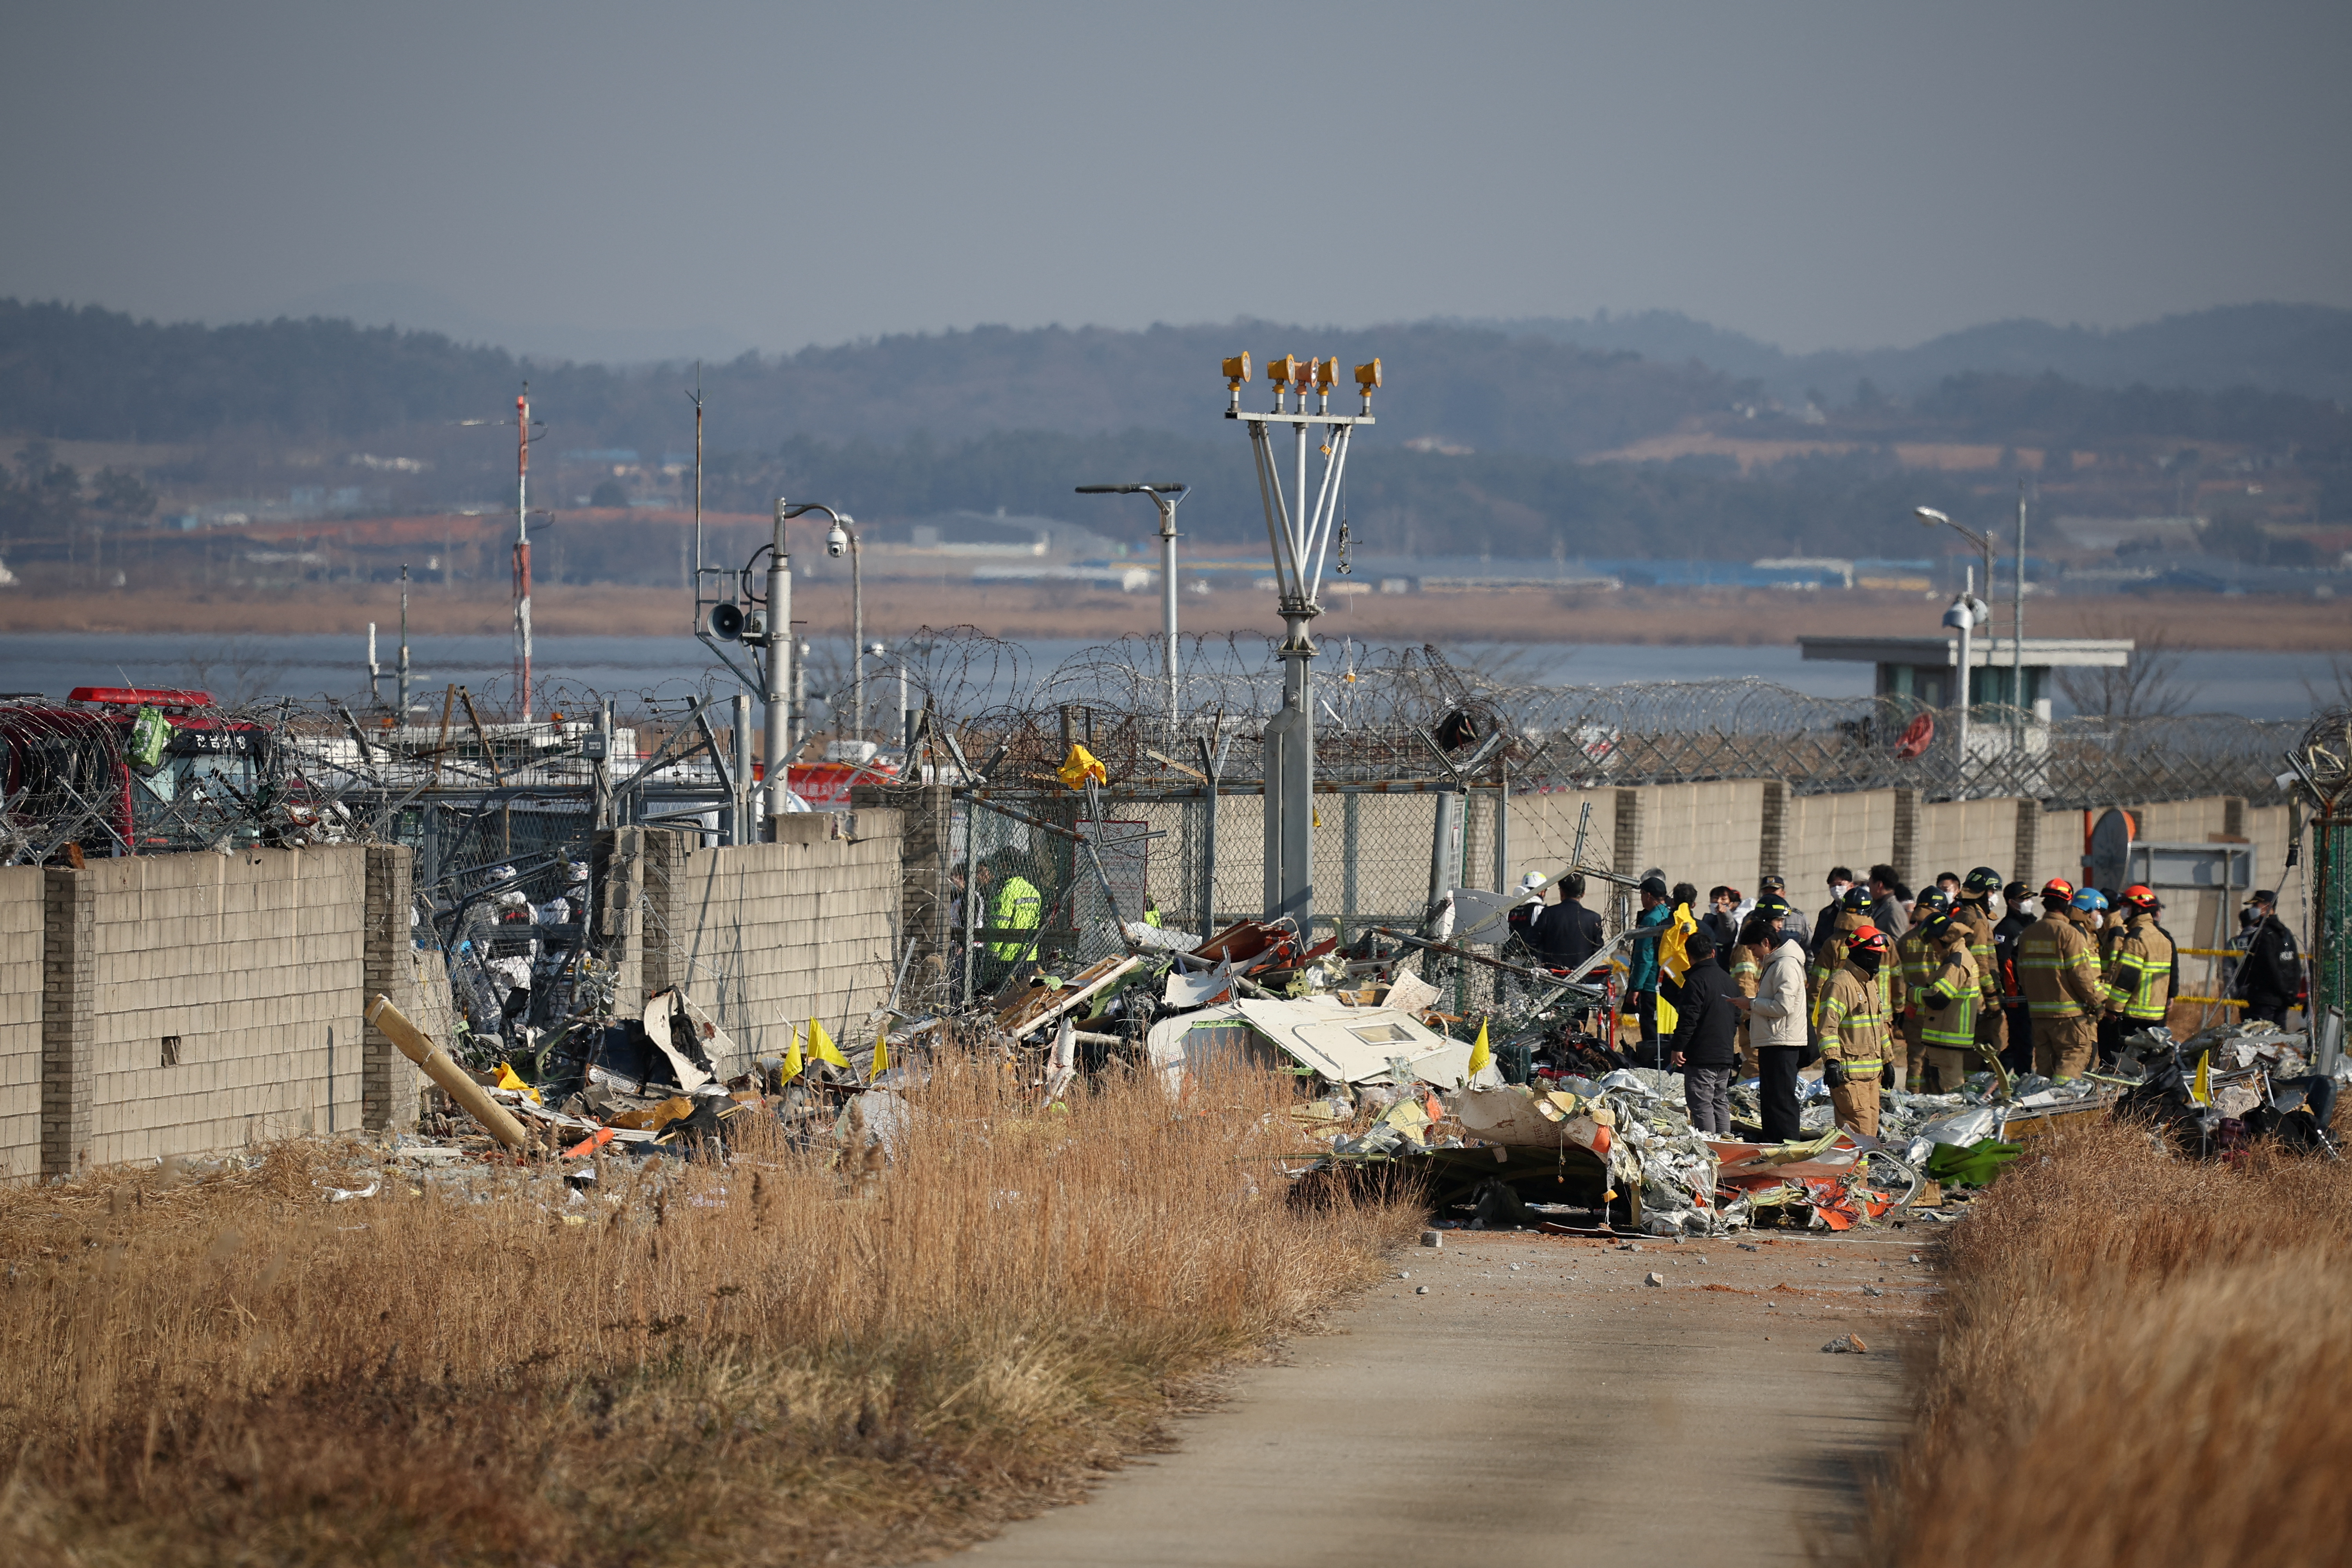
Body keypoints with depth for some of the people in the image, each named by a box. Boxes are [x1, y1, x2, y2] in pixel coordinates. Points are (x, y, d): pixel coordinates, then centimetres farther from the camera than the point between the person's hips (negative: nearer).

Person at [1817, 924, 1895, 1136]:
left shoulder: (1871, 984, 20)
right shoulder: (1841, 983, -11)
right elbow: (1828, 1026, -17)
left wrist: (1887, 1061, 29)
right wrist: (1831, 1061, -26)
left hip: (1872, 1073, 9)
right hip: (1849, 1074, -9)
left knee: (1871, 1128, 9)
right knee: (1858, 1128, -14)